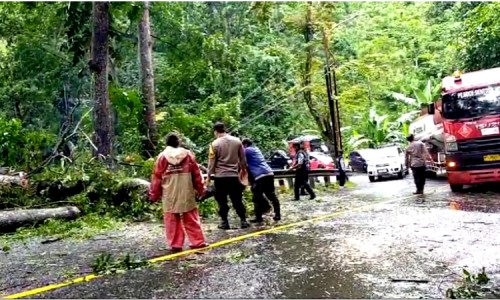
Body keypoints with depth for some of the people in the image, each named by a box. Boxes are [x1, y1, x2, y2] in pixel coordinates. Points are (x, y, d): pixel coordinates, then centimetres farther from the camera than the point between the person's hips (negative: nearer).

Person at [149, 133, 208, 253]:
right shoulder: (187, 154, 3)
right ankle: (198, 242, 11)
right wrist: (200, 189, 15)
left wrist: (154, 194, 11)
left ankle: (175, 245, 6)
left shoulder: (162, 156, 0)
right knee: (191, 219, 8)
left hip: (169, 196, -1)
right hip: (187, 194, 1)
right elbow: (196, 174, 6)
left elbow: (156, 177, 2)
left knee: (172, 221, 6)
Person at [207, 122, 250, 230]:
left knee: (222, 201, 8)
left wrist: (209, 175, 7)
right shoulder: (237, 141, 2)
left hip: (220, 176, -3)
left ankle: (224, 222, 10)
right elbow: (243, 159, 8)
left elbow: (212, 162, -5)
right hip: (234, 175, 3)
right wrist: (243, 169, 24)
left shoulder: (215, 144, -8)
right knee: (237, 200, 12)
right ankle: (243, 221, 12)